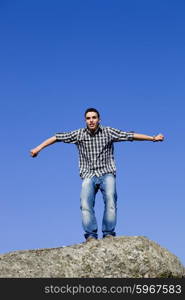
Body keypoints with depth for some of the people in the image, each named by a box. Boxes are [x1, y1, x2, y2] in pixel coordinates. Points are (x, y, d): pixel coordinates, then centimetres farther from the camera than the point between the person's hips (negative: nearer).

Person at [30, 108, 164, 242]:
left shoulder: (108, 132, 3)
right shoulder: (79, 134, 5)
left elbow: (131, 135, 1)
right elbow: (57, 137, 9)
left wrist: (153, 138, -3)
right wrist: (39, 148, 7)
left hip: (107, 173, -1)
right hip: (89, 176, 1)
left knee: (110, 200, -24)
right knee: (86, 204, -21)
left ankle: (109, 234, -18)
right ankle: (91, 236, -19)